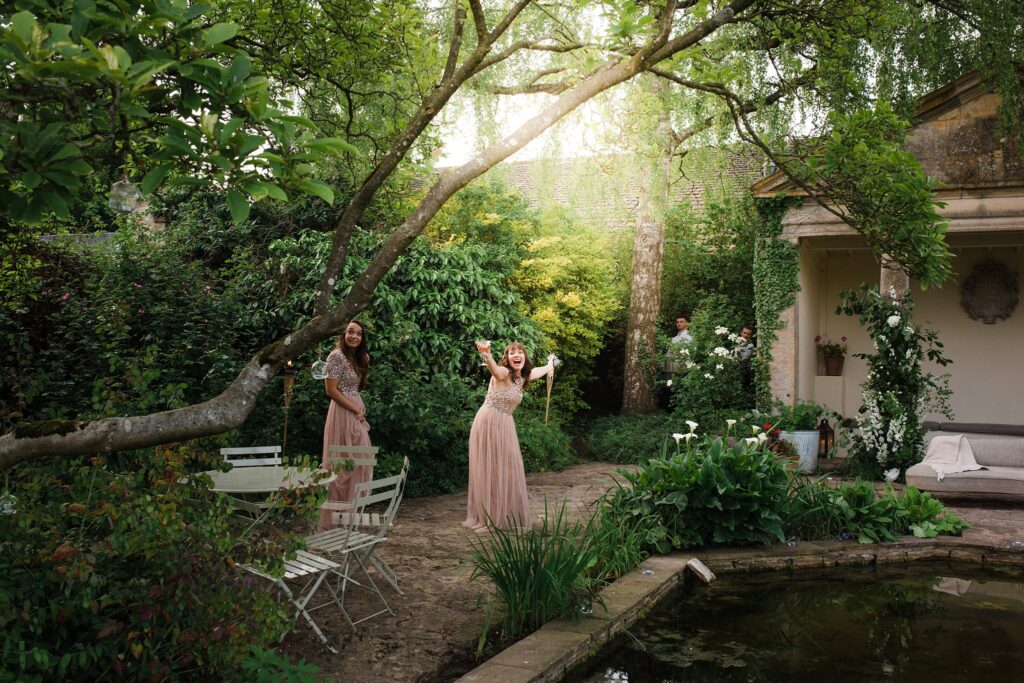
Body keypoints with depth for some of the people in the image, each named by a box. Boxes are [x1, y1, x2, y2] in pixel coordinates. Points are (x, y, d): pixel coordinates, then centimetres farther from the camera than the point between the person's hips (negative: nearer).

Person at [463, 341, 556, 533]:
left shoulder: (522, 377, 9)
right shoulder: (503, 373, -15)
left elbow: (538, 372, 33)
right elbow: (494, 369, -40)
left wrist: (550, 365, 53)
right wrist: (487, 356, -63)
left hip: (505, 426, 8)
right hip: (489, 423, -8)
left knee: (507, 471, 11)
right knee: (489, 471, -2)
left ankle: (507, 517, 20)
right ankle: (487, 519, 4)